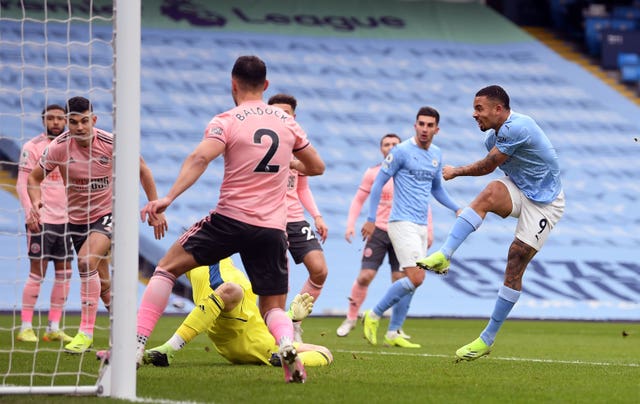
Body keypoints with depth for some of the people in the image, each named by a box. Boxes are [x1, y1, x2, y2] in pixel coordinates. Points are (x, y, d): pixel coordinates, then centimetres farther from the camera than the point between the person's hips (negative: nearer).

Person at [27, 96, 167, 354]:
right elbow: (34, 178, -2)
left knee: (87, 261, -28)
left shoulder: (111, 143, -17)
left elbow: (142, 170, -1)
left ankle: (86, 332, -24)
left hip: (108, 213, -3)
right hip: (77, 218, 4)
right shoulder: (58, 147, -14)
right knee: (99, 275, 11)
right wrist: (35, 203, -22)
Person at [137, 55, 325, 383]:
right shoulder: (287, 122, 10)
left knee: (167, 268, 11)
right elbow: (317, 167, 21)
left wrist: (169, 197, -28)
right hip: (273, 229, 3)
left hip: (230, 219, -3)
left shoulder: (226, 121, -3)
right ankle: (286, 344, -24)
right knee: (274, 309, 12)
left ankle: (136, 344, 0)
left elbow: (199, 158, -20)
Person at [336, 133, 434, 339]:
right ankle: (351, 318, 10)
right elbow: (358, 200, 9)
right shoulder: (373, 173, 4)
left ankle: (395, 329, 4)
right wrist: (351, 224, -3)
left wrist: (428, 231, 5)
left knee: (400, 280, -5)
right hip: (378, 230, -1)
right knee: (365, 276, -9)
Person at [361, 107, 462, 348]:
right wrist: (371, 219, -8)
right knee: (415, 278, -17)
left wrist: (457, 209, 14)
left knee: (413, 281, 6)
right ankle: (374, 315, -3)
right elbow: (378, 183, -5)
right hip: (403, 222, -8)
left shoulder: (437, 155, 12)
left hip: (421, 226, 8)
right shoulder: (401, 151, -9)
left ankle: (392, 333, 12)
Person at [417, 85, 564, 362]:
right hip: (518, 192, 7)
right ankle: (444, 256, -40)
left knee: (515, 265, -8)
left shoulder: (516, 128, -25)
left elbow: (487, 166, -15)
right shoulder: (493, 136, 4)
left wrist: (456, 171, 0)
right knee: (489, 193, -27)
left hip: (544, 203, -7)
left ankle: (488, 339, 0)